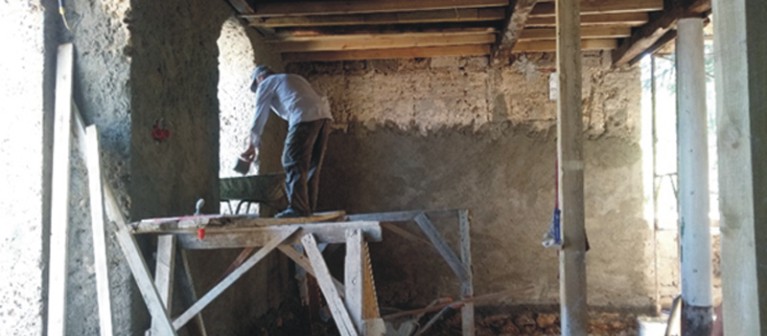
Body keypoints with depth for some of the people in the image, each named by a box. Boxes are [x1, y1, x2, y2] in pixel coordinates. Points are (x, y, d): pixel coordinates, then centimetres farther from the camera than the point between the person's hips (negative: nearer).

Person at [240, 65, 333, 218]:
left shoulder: (266, 84, 16)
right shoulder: (293, 78, 37)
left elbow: (259, 117, 15)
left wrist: (252, 146, 22)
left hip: (305, 118, -7)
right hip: (324, 115, 7)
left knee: (293, 164, -2)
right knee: (312, 165, 12)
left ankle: (298, 208, -6)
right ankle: (309, 207, 14)